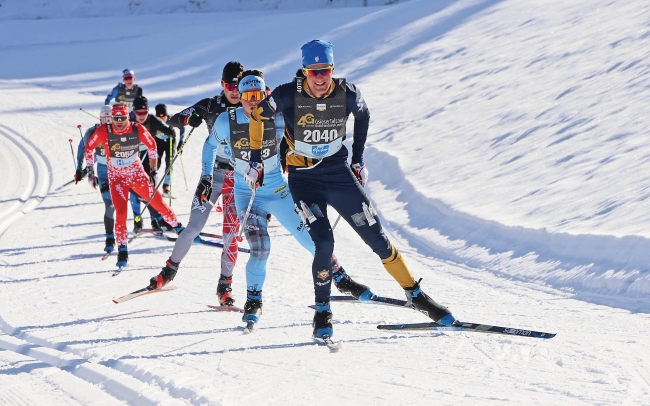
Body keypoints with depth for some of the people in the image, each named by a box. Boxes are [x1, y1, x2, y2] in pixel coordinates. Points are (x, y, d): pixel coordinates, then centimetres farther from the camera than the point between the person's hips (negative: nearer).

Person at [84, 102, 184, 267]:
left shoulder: (138, 129, -17)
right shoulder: (103, 132, -20)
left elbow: (152, 145, 1)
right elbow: (89, 147, -2)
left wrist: (153, 169, 1)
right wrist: (90, 170, -1)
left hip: (137, 174, 1)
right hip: (116, 178, -1)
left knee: (158, 202, 2)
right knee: (121, 212, -13)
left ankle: (177, 227, 25)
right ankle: (122, 250, 0)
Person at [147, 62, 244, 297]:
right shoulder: (211, 106, -3)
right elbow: (173, 121, -5)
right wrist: (188, 118, -26)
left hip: (238, 178, 0)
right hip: (213, 174, 0)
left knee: (231, 233, -5)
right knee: (194, 227, -5)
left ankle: (225, 286, 5)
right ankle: (170, 269, 14)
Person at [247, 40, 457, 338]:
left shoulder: (347, 94, -12)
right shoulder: (288, 95, -18)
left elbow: (363, 115, 11)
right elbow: (257, 116, 0)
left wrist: (358, 160, 15)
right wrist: (256, 160, 4)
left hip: (339, 173, 2)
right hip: (303, 177, -2)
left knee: (376, 237, 0)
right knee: (323, 242, -20)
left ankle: (415, 294, 15)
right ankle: (322, 310, 0)